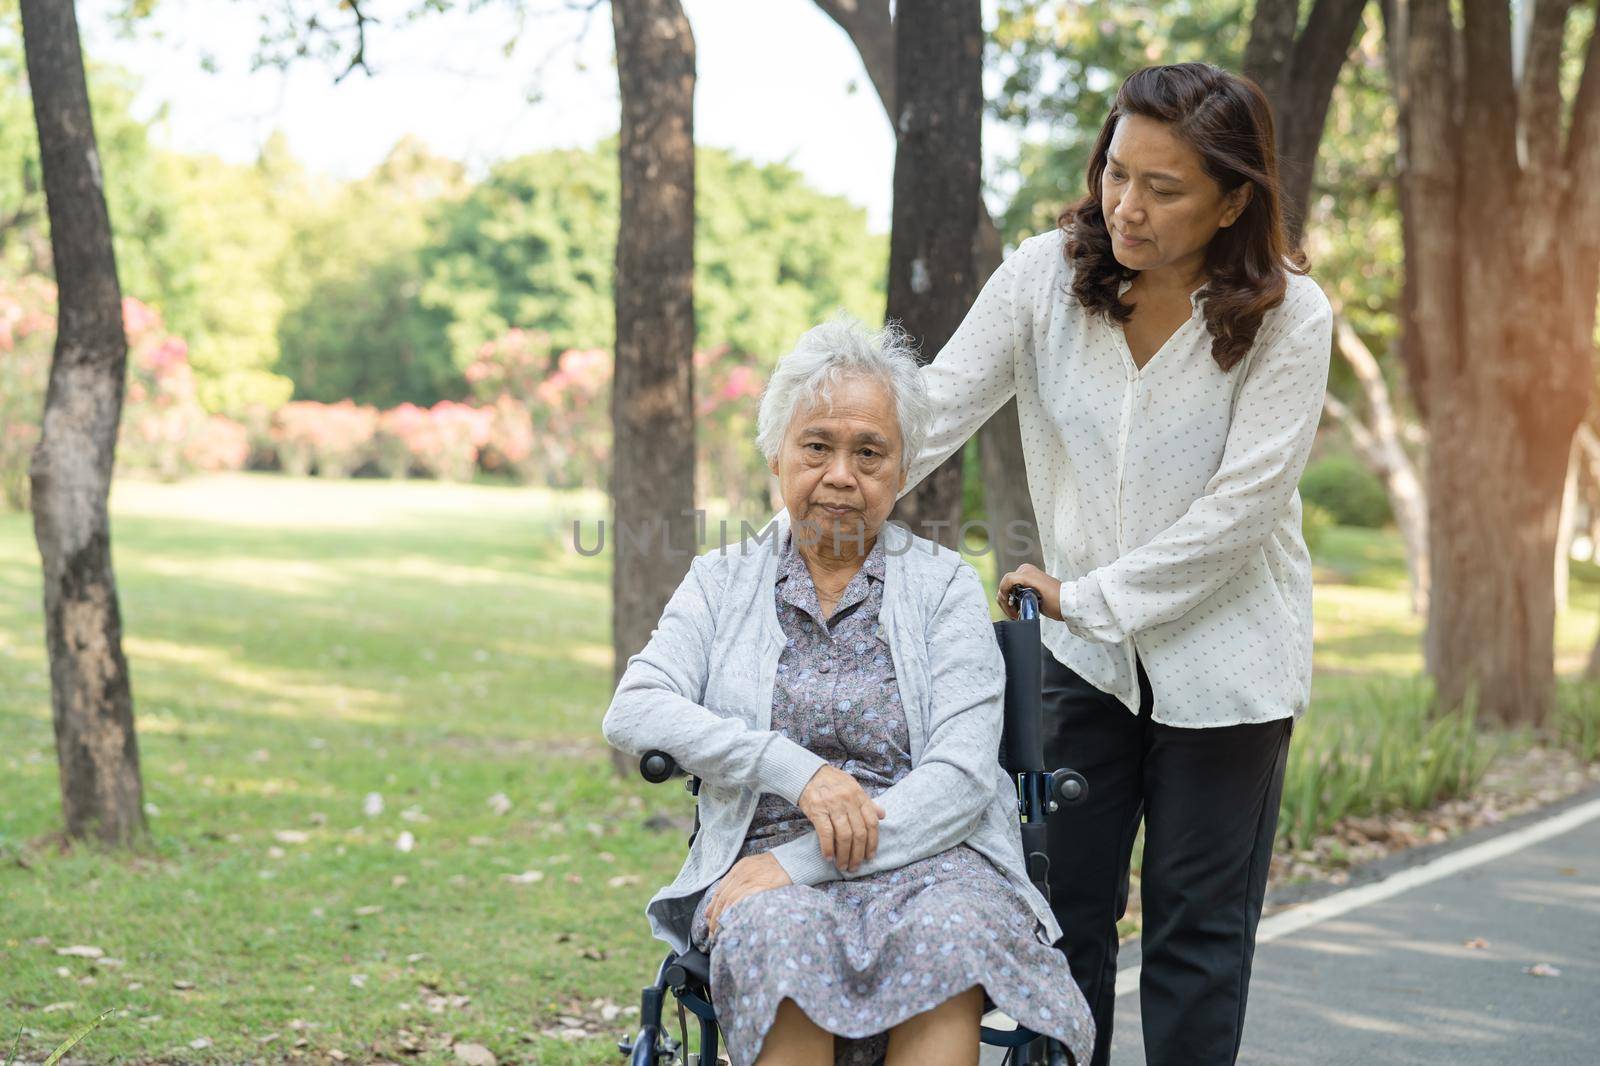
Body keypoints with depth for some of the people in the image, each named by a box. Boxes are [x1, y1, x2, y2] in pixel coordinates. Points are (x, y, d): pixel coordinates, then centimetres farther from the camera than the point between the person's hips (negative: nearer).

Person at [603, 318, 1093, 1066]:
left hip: (928, 857, -1)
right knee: (779, 934, -35)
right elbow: (633, 712, -1)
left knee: (950, 931, -36)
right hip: (765, 871, 1)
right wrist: (795, 768, -15)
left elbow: (963, 778, -3)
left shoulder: (944, 585, 9)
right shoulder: (724, 582, 15)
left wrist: (800, 861, -15)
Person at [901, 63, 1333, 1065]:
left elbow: (1241, 506, -18)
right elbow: (931, 411, -8)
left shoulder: (1289, 317, -16)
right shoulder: (1045, 276, -7)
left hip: (1223, 659, -3)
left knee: (1198, 928, 6)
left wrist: (1089, 597, -16)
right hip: (1087, 654, 3)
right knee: (1064, 909, 7)